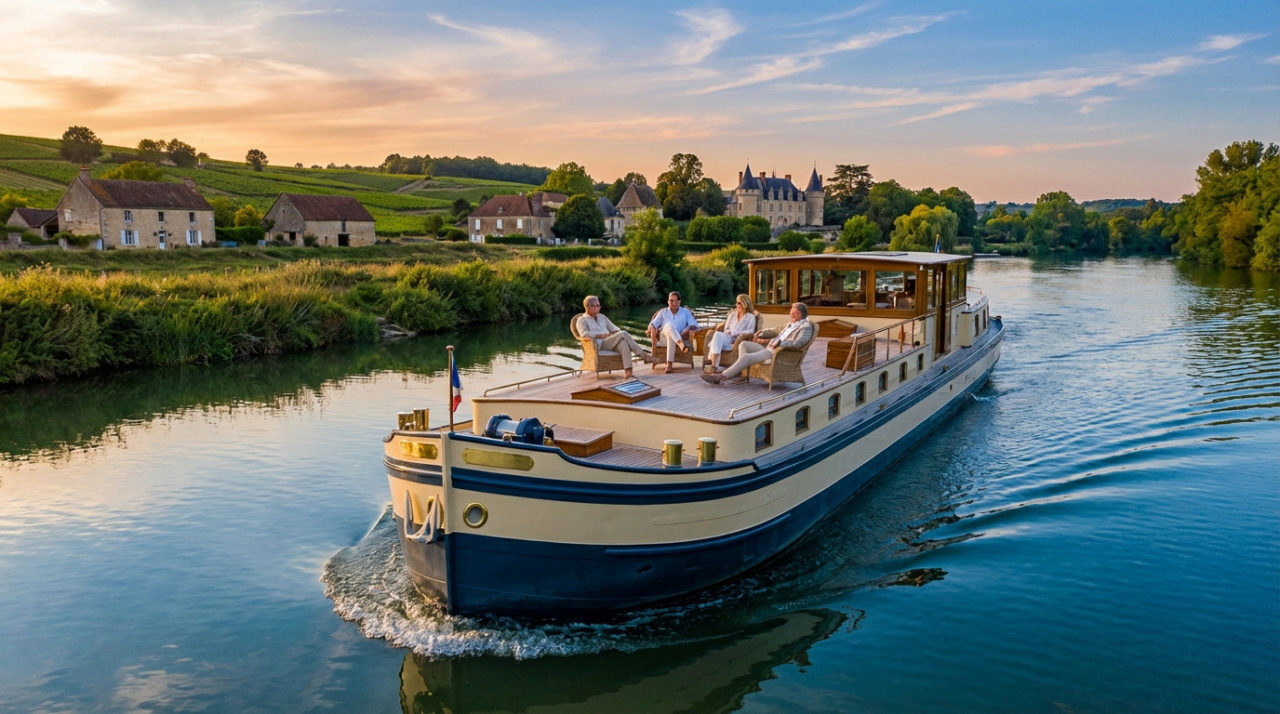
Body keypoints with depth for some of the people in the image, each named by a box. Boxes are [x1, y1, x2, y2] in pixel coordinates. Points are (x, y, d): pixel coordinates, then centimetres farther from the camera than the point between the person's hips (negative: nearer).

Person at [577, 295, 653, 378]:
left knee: (623, 342, -32)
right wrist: (602, 335, -15)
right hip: (599, 345, -6)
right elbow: (584, 334, -9)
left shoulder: (602, 317, 29)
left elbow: (614, 328, 26)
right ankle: (643, 354, -25)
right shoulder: (582, 320, 10)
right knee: (623, 334, -28)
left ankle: (628, 370, -43)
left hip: (610, 343, 6)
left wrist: (617, 333, 1)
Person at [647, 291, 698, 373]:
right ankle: (680, 344, -64)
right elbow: (653, 323, 13)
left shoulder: (685, 312, 23)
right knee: (670, 325, -38)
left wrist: (691, 328, -16)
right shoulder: (663, 312, 26)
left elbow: (694, 324, 10)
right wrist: (652, 328, -13)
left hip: (680, 337, 1)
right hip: (663, 337, -1)